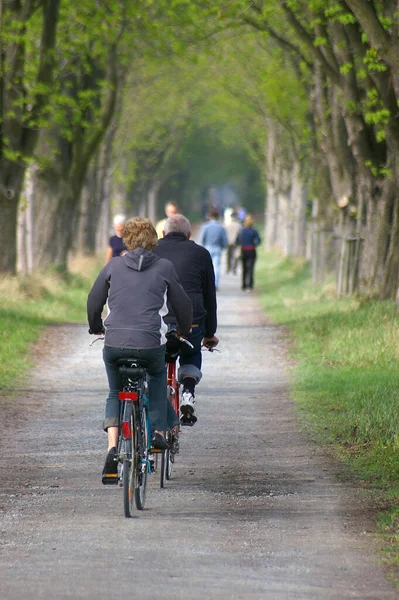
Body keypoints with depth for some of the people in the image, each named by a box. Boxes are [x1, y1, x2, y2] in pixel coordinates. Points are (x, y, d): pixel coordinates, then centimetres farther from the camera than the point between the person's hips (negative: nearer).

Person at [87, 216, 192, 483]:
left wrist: (96, 327, 32)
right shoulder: (164, 267, 4)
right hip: (151, 343, -1)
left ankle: (113, 447, -1)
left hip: (114, 343, 1)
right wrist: (185, 330, 31)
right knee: (158, 379, 32)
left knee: (115, 393, 20)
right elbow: (182, 304, 11)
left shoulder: (113, 266, 7)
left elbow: (94, 301, 12)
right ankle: (158, 429, 21)